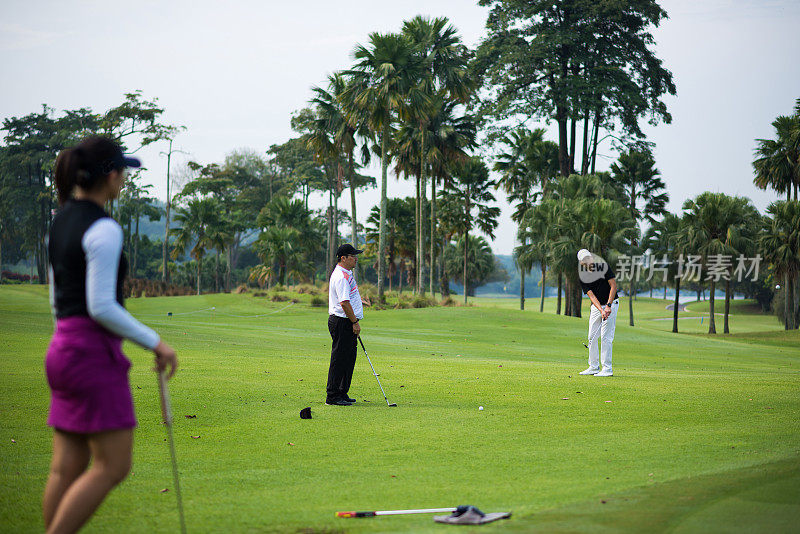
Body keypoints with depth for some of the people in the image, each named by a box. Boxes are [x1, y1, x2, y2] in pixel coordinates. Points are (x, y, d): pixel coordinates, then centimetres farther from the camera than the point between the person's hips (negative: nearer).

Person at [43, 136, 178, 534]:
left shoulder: (61, 221, 13)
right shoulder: (103, 229, -15)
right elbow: (101, 306, -20)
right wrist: (155, 342, -12)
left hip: (63, 348, 9)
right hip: (95, 354, -9)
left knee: (65, 469, 9)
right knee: (113, 466, -4)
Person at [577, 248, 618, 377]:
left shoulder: (603, 267, -13)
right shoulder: (583, 277, -5)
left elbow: (613, 286, -15)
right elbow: (591, 295, -14)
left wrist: (608, 306, -23)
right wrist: (601, 310, -29)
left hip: (610, 304, -5)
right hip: (596, 306, 5)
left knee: (606, 336, -9)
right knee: (592, 336, 5)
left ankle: (607, 369, -7)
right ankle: (594, 367, 15)